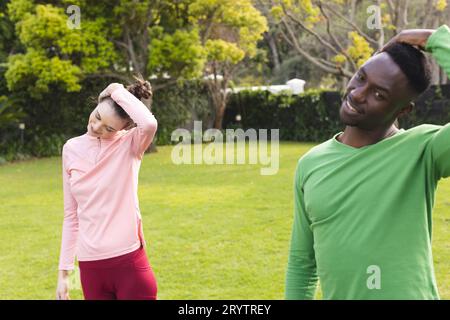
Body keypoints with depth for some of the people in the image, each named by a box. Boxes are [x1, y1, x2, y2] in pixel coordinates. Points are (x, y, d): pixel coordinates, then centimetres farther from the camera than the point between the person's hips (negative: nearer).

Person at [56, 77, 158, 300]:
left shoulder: (129, 145, -5)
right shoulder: (71, 149, 6)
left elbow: (149, 124, -31)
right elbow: (71, 216, 11)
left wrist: (118, 91, -16)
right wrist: (64, 271, 10)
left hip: (129, 264, -4)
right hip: (90, 267, 4)